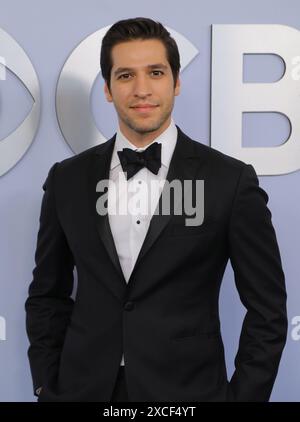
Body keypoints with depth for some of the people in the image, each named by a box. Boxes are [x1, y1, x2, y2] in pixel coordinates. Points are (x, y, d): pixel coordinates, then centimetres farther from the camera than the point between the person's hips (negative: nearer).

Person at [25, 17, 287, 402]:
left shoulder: (230, 180, -8)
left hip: (187, 391, -2)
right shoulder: (67, 180, 0)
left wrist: (243, 396, -7)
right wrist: (48, 390, 3)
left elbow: (267, 309, -4)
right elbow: (48, 296, 8)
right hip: (85, 388, 2)